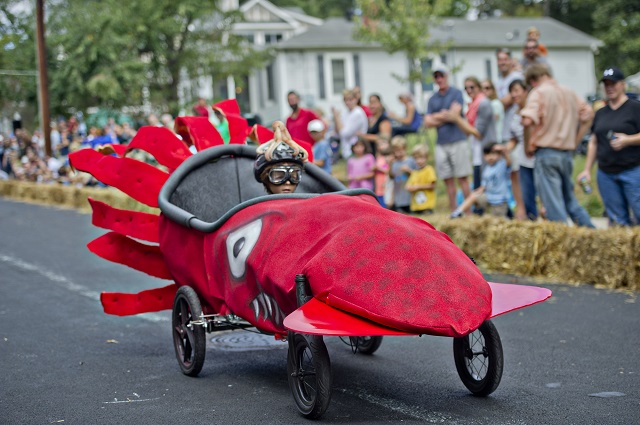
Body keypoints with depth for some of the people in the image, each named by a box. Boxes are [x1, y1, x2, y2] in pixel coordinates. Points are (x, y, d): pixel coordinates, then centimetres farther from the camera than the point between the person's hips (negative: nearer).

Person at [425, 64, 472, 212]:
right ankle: (453, 211, 8)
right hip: (441, 143, 5)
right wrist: (444, 117, -4)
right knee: (448, 179, 4)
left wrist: (436, 117, 2)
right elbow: (428, 122, 7)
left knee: (462, 178, -5)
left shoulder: (456, 93, 2)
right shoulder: (433, 99, 15)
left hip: (458, 141, -5)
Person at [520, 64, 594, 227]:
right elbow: (588, 114, 17)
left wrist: (528, 146, -7)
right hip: (567, 153, 6)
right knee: (570, 200, 19)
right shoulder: (569, 93, 12)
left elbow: (528, 121, -21)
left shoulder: (538, 93, -8)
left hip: (546, 152, -6)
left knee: (554, 204, -3)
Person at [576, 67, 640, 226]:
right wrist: (587, 170, 15)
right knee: (618, 220, 5)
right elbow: (593, 142, 20)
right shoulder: (601, 113, 17)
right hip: (606, 174, 5)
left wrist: (627, 140, -23)